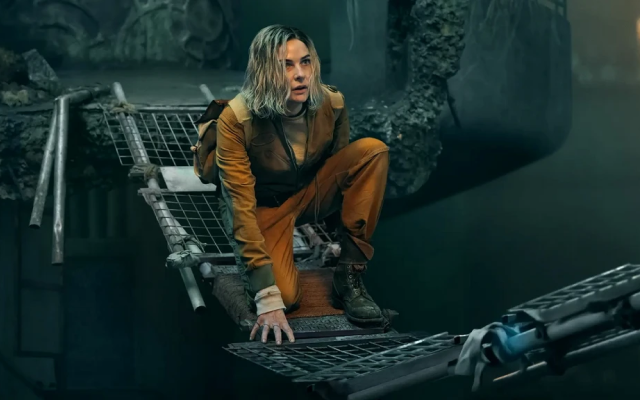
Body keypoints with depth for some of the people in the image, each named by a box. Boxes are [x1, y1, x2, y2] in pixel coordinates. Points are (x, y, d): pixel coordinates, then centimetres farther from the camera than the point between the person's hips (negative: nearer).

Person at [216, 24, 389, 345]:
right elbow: (241, 207, -30)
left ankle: (349, 276, -18)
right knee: (285, 296, -30)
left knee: (372, 150, -23)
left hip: (312, 193, 4)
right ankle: (244, 256, 8)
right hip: (264, 207, -4)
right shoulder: (236, 119, -29)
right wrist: (268, 298, -37)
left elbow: (342, 165, 4)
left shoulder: (332, 104, -17)